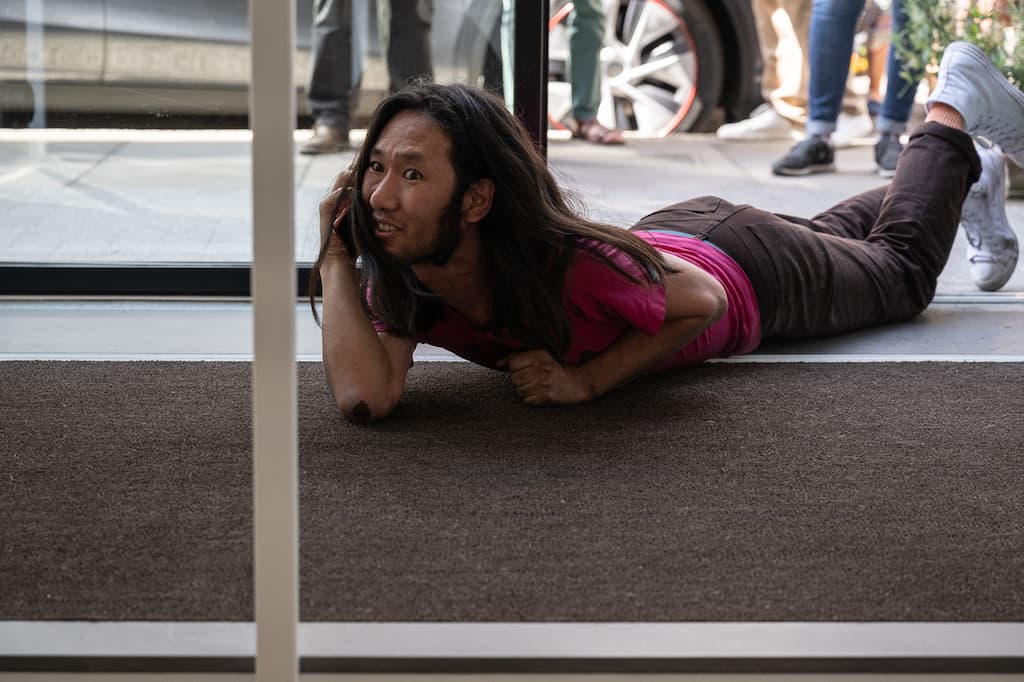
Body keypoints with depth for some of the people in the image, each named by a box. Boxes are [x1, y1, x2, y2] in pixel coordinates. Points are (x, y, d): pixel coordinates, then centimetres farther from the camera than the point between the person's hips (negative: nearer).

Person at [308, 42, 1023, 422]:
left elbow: (705, 298, -30)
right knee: (829, 232, 36)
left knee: (902, 265, 28)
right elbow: (366, 396, -44)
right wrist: (335, 258, -45)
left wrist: (589, 380, -37)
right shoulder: (398, 276, -32)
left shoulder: (574, 267, -46)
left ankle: (951, 114, 49)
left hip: (744, 268, -4)